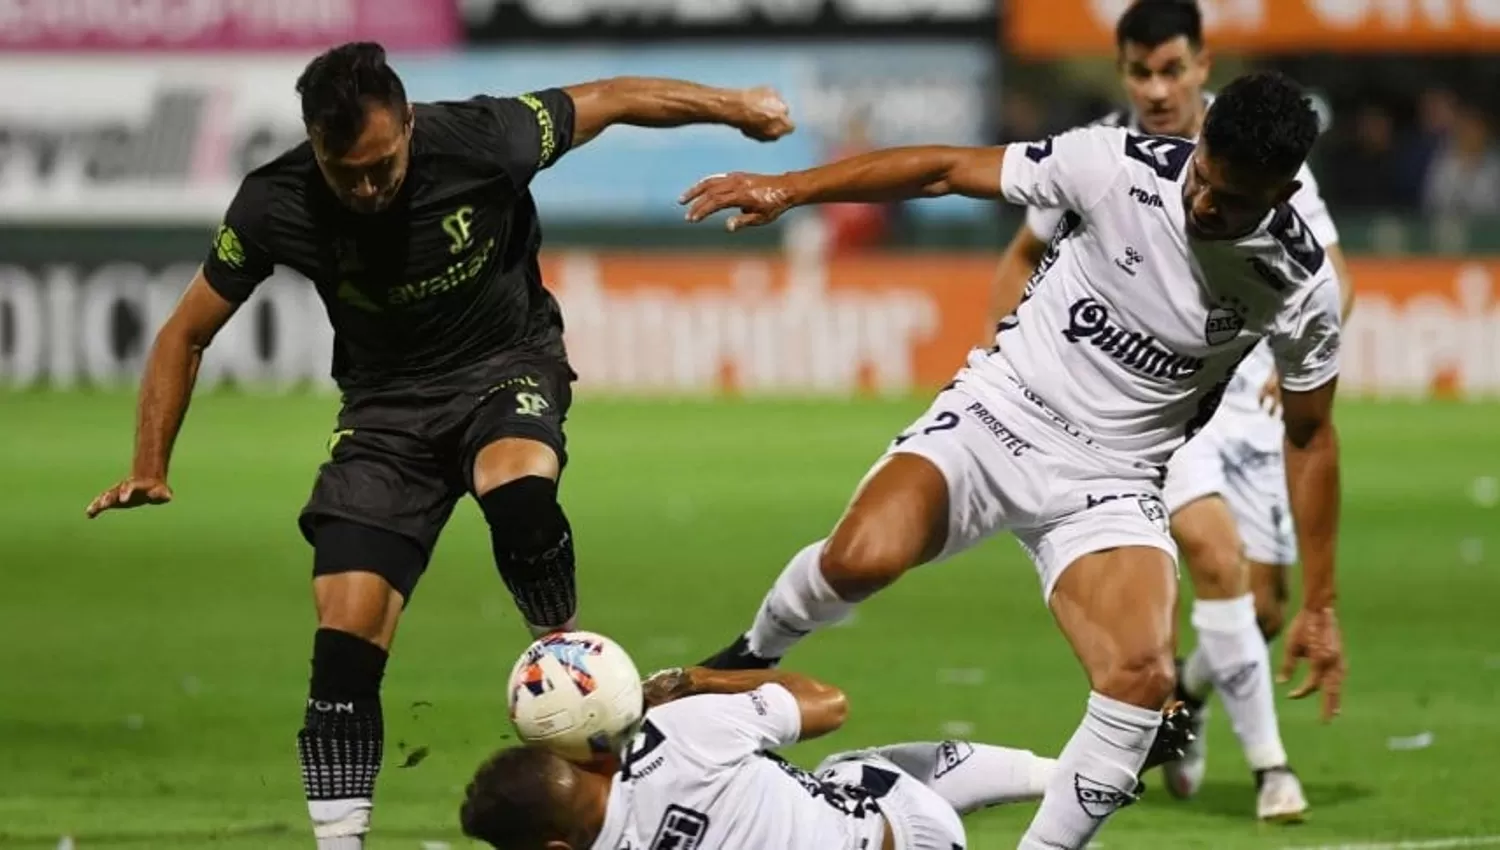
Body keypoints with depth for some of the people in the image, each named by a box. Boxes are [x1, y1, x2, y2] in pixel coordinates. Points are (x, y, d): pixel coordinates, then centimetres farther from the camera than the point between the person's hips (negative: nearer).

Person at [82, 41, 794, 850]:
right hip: (387, 402, 2)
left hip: (506, 366, -2)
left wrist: (733, 106, 3)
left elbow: (610, 99, -7)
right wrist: (149, 469, -13)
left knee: (517, 493, -36)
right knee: (344, 644, -12)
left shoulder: (480, 140, -24)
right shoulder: (276, 205, -18)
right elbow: (186, 334, -5)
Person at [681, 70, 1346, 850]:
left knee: (1143, 679, -23)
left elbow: (1309, 437, 5)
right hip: (1000, 415, -1)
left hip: (1108, 485, 1)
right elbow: (946, 170, -5)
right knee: (862, 557, -28)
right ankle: (754, 656, 6)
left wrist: (1318, 607, 8)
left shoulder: (1299, 286, -10)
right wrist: (789, 188, -8)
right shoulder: (1119, 167, -16)